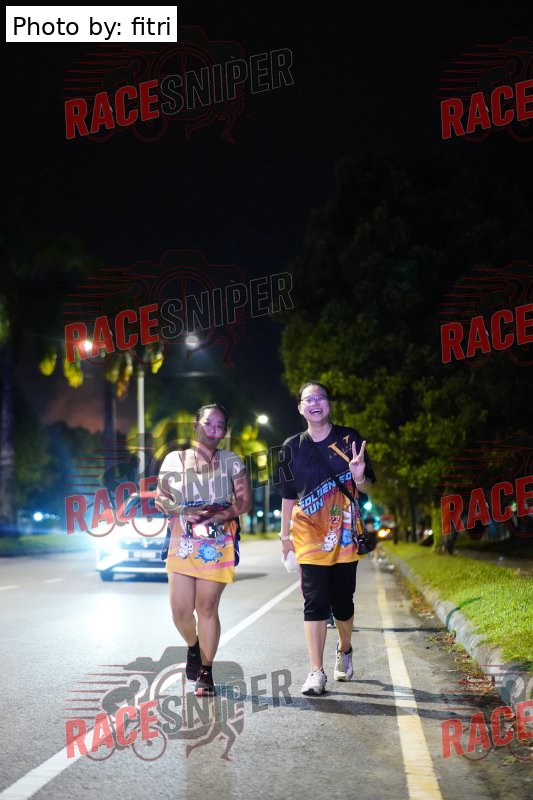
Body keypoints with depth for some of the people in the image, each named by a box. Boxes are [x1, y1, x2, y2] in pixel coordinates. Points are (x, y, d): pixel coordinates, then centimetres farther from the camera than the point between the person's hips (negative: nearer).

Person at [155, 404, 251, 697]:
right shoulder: (175, 459, 11)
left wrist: (222, 515, -14)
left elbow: (245, 500, 4)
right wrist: (186, 513, -11)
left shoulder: (231, 461, 9)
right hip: (182, 543, 1)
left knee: (207, 608, -3)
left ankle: (205, 674, 12)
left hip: (217, 544, -1)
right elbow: (161, 498, 7)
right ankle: (193, 646, 30)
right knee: (181, 611, -4)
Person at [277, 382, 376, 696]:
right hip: (309, 533, 0)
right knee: (315, 601, -6)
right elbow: (288, 496, 11)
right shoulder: (293, 447, 5)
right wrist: (285, 534, 11)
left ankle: (345, 650, 36)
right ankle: (317, 672, -4)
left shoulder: (349, 439, 2)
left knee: (343, 600, 8)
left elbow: (367, 487, 4)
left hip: (344, 532, 0)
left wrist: (359, 477, -19)